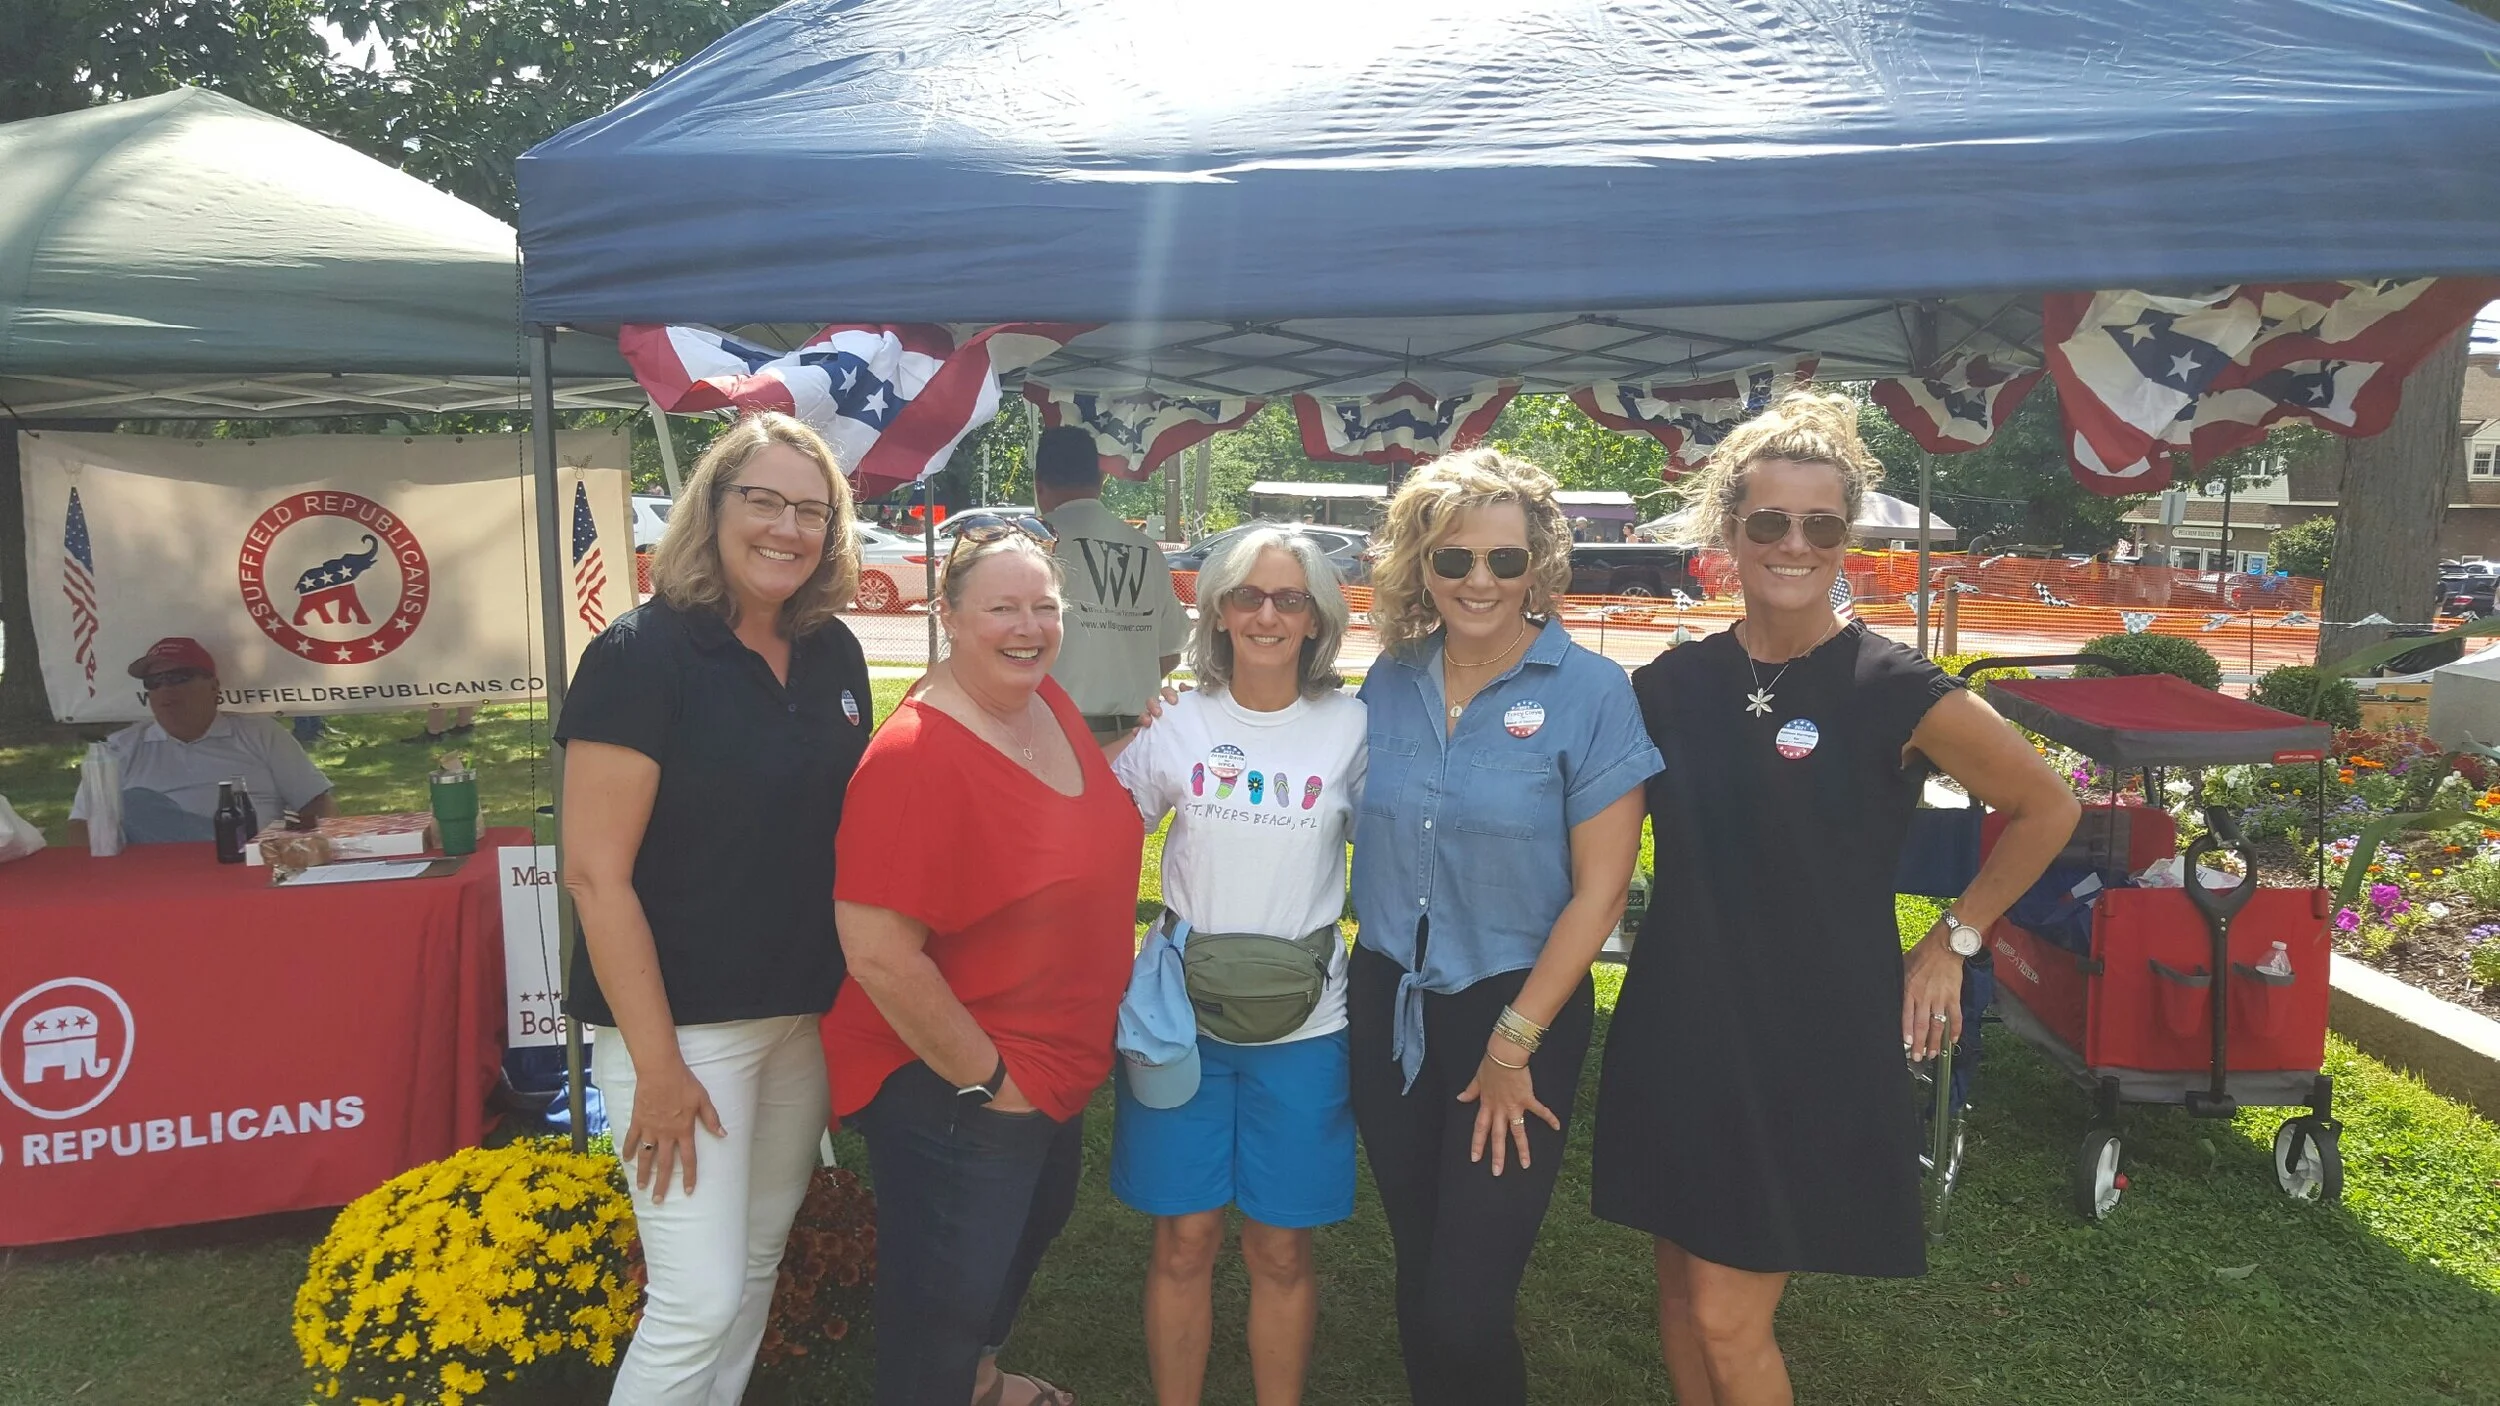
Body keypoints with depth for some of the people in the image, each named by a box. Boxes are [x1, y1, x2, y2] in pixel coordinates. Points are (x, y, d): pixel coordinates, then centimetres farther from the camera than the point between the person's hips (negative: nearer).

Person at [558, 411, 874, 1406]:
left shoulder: (834, 654, 4)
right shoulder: (643, 653, -15)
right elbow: (596, 872, -17)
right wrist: (655, 1065, -17)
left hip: (806, 1015, 6)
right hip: (682, 1020, -6)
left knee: (759, 1260, 18)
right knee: (698, 1301, -3)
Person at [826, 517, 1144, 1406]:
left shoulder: (1047, 703, -3)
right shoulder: (916, 755, -27)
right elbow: (876, 951, -29)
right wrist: (985, 1079, -22)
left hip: (1059, 1065, 10)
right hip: (951, 1091, -10)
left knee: (1035, 1223, 31)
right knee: (947, 1299, 8)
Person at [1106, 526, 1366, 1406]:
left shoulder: (1350, 728, -2)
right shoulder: (1178, 724, -1)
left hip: (1302, 1024, 0)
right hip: (1183, 1013, 1)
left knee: (1280, 1249, 9)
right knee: (1184, 1240, 8)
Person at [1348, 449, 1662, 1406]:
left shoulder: (1589, 694, -11)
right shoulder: (1390, 681, 1)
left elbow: (1599, 890, -11)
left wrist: (1512, 1044, -10)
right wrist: (1362, 986, 3)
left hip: (1517, 1010, -4)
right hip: (1389, 1007, 4)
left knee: (1466, 1314, -1)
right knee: (1418, 1285, 16)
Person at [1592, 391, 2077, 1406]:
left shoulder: (1894, 690, -11)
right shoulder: (1672, 685, 1)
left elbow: (2046, 807, 2)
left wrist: (1951, 944, 1)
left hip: (1815, 1037, -4)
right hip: (1680, 1026, 4)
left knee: (1730, 1319, 0)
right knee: (1681, 1288, 15)